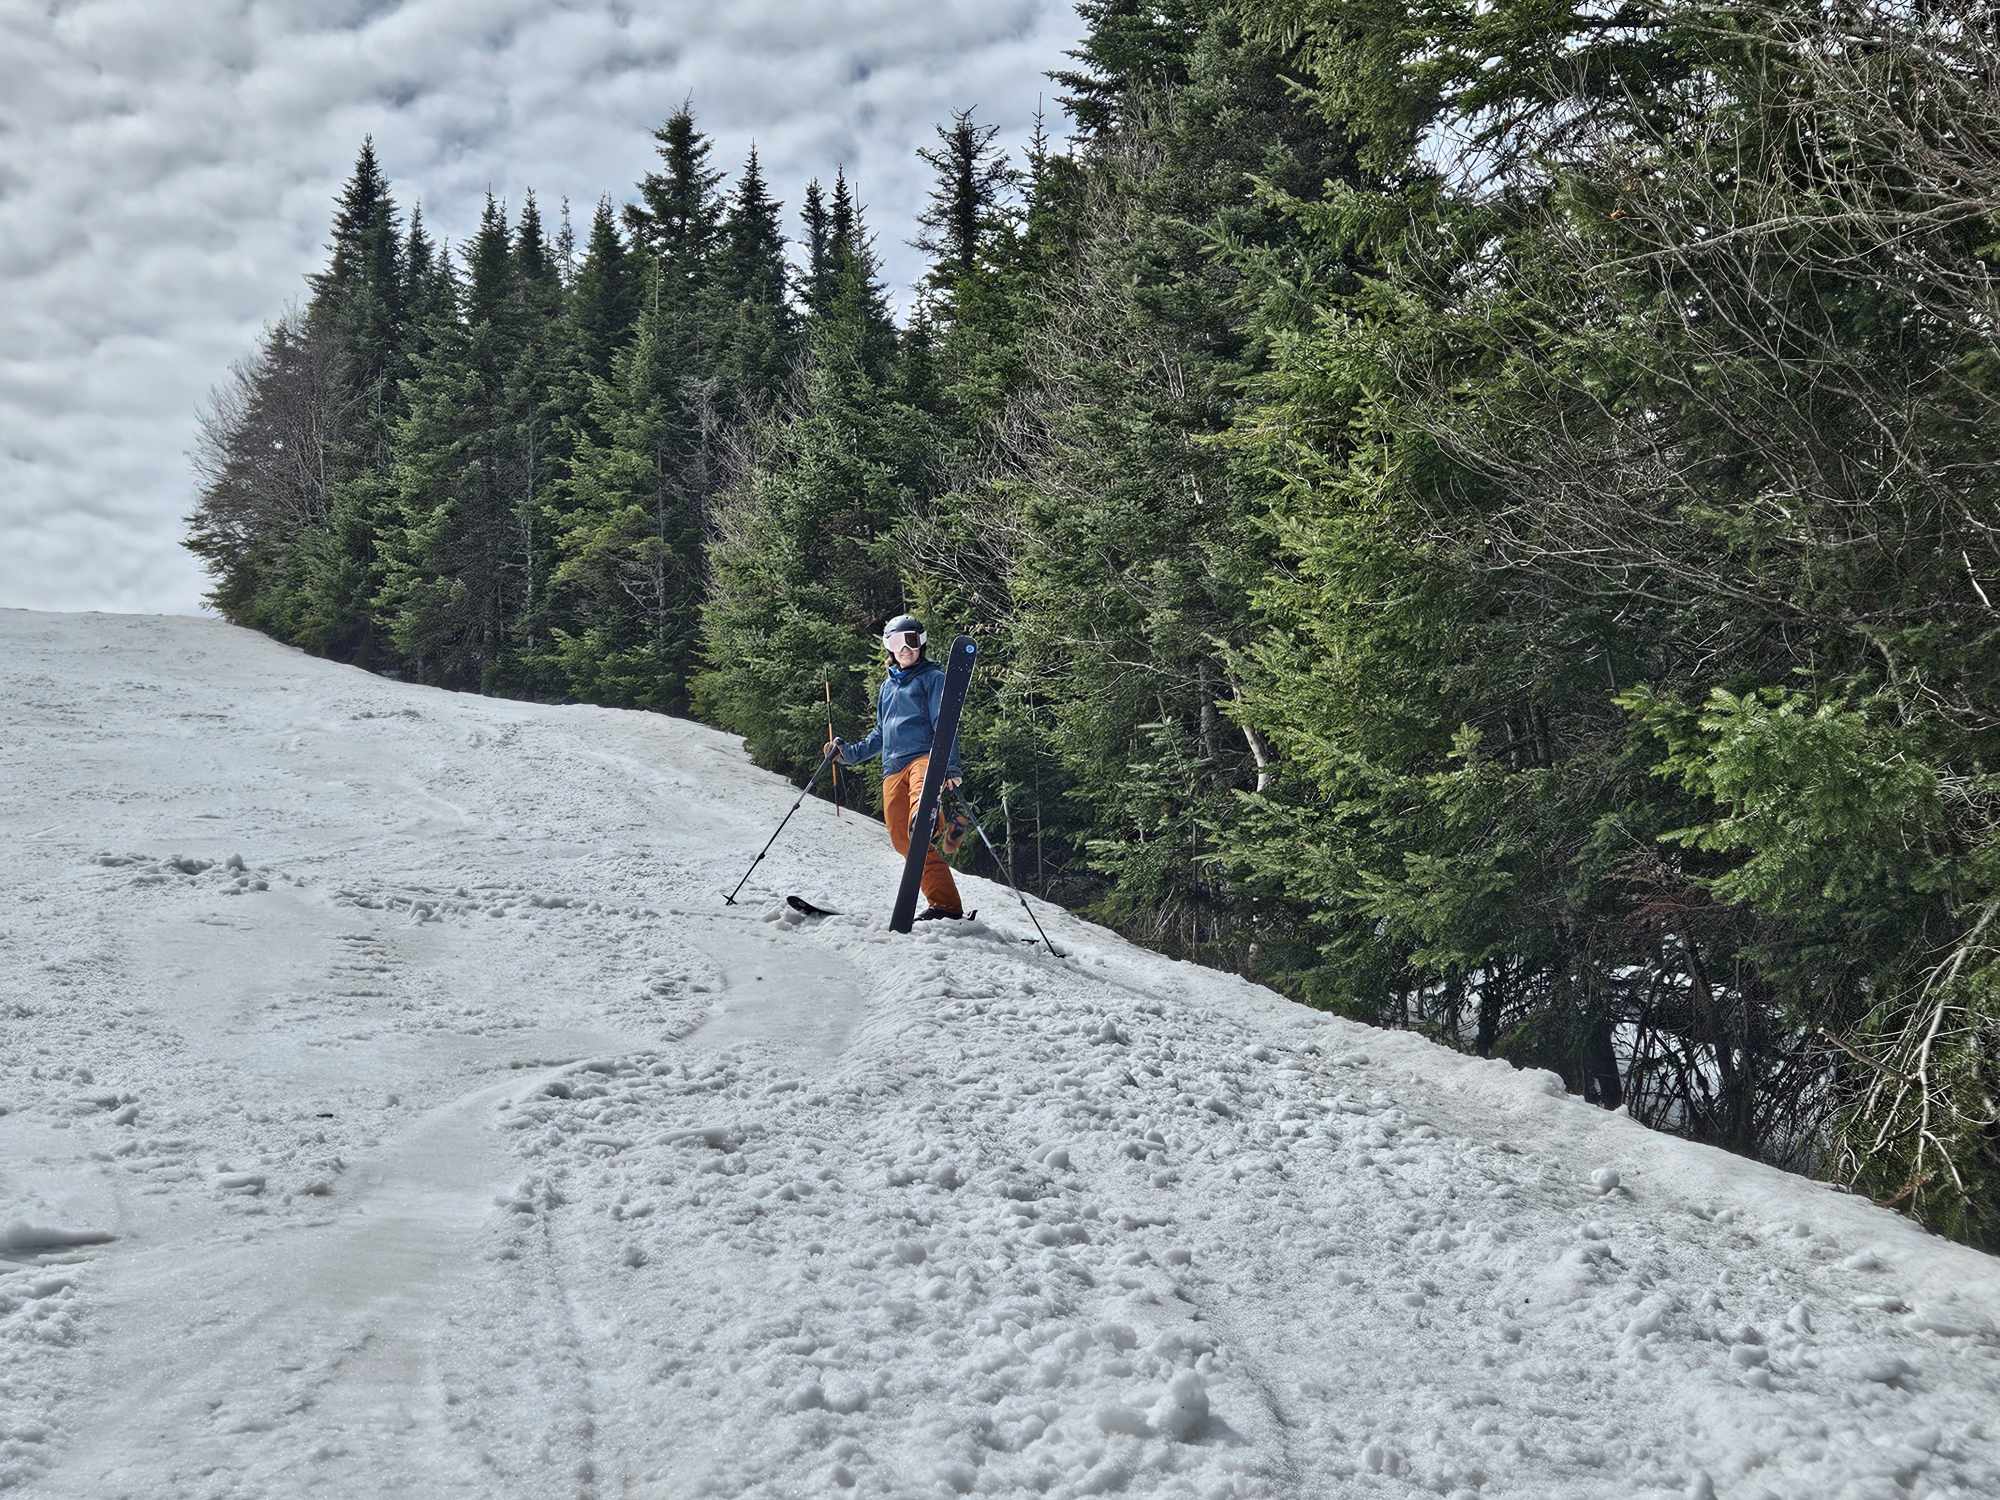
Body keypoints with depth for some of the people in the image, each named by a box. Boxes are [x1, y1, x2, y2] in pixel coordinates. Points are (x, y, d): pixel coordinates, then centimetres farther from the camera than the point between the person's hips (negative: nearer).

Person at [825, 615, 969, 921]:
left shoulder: (932, 677, 9)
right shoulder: (888, 686, 28)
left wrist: (951, 767, -16)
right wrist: (851, 753, 23)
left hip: (924, 756, -6)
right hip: (893, 769, 6)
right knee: (903, 840, -6)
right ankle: (944, 903, -5)